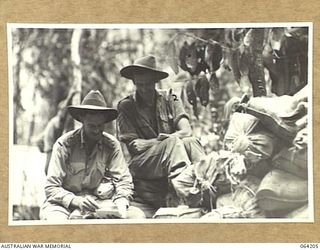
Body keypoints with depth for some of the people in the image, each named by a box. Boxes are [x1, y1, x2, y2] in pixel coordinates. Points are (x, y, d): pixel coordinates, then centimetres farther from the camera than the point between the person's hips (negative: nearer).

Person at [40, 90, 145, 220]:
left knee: (137, 215, -18)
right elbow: (52, 188, -14)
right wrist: (76, 201, -31)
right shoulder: (64, 144, -12)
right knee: (55, 219, -40)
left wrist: (121, 204, -24)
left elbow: (123, 180, -3)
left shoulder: (111, 144, -2)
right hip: (64, 203, -4)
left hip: (95, 203, 4)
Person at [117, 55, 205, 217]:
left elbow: (187, 130, 1)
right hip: (143, 162, -3)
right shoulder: (125, 107, 7)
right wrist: (162, 140, -13)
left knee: (190, 142, -28)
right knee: (172, 143, -31)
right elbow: (133, 144, -3)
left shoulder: (169, 99, 14)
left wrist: (169, 136, -19)